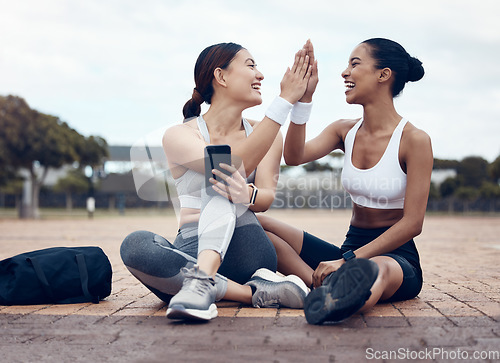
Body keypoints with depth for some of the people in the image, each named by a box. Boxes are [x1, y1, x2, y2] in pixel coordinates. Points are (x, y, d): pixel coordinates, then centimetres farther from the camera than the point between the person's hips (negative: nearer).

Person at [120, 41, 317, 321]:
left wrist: (248, 195, -30)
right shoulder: (179, 136, 0)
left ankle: (201, 281, -46)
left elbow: (266, 199, -3)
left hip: (246, 252, 2)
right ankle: (253, 292, -35)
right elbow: (236, 167, -18)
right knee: (135, 245, -32)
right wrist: (286, 100, -20)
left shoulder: (269, 134, 12)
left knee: (222, 188, -24)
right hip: (193, 251, -1)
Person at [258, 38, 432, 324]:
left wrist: (349, 260, -21)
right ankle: (333, 287, -32)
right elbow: (295, 156, -10)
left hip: (396, 255, -6)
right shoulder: (345, 131, 8)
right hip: (352, 249, 6)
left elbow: (412, 223, -14)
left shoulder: (414, 140, -10)